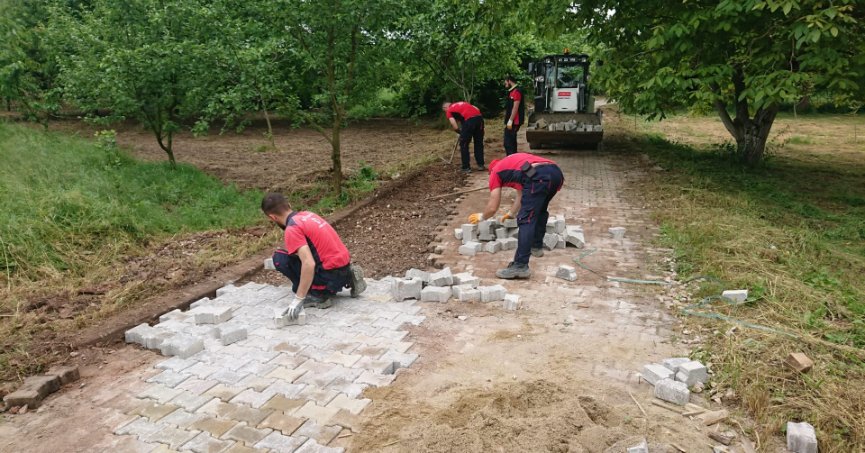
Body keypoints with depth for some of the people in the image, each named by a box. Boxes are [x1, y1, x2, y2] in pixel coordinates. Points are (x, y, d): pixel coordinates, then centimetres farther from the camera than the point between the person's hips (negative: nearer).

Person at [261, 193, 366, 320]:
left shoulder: (291, 229, -15)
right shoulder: (306, 215, 12)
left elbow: (309, 264, -26)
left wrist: (298, 299, -22)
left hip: (332, 275, -8)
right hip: (344, 267, 8)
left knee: (280, 258, -3)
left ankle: (316, 295, -2)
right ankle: (348, 279, 15)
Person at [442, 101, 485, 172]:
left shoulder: (449, 111, 14)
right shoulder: (462, 103, 31)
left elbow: (455, 127, 1)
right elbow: (477, 109, 23)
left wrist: (460, 132, 22)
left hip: (469, 120, -6)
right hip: (479, 117, 6)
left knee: (463, 145, 10)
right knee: (479, 143, 18)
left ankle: (466, 168, 13)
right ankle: (481, 165, 24)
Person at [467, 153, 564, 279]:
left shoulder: (495, 172, 23)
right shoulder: (516, 162, 42)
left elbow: (493, 208, 22)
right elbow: (522, 195, 50)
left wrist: (481, 217, 42)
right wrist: (511, 214, 64)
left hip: (539, 177, -7)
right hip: (556, 172, 7)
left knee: (526, 220, -5)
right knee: (540, 211, 30)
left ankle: (520, 266, -11)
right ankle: (537, 246, 40)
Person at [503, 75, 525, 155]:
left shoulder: (516, 91, -12)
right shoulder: (512, 92, 19)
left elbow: (515, 107, -19)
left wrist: (510, 121, -22)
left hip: (513, 122, -11)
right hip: (511, 122, 11)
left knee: (508, 143, -13)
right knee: (511, 142, 16)